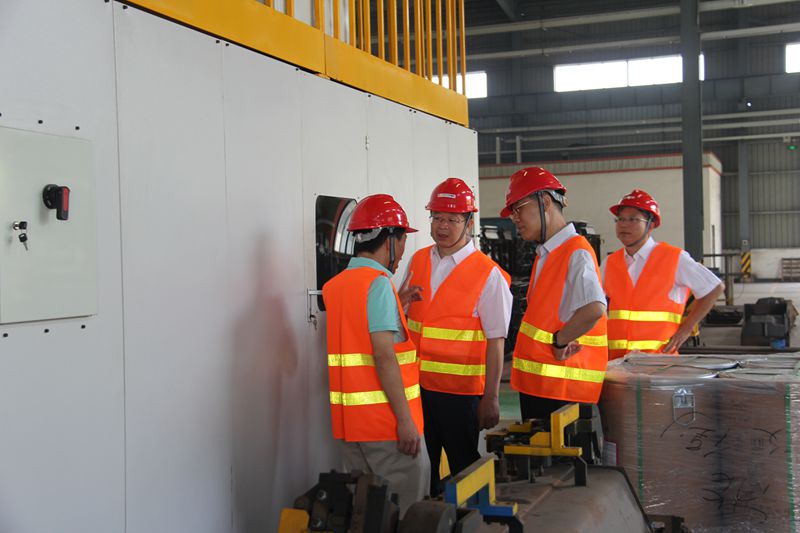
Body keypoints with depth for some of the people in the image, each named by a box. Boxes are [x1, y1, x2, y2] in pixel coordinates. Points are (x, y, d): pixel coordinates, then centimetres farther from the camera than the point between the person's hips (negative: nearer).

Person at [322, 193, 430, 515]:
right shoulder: (378, 283, -12)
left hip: (347, 419, 8)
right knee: (407, 512, 0)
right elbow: (384, 355, -19)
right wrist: (405, 419, -18)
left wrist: (399, 307, 20)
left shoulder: (334, 285, 12)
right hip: (384, 419, -8)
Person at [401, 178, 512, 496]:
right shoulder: (418, 261, 7)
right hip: (418, 383, 5)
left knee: (463, 468, 8)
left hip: (461, 389, -5)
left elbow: (496, 341, -12)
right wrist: (403, 298, -3)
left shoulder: (488, 274, -10)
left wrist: (491, 397, -15)